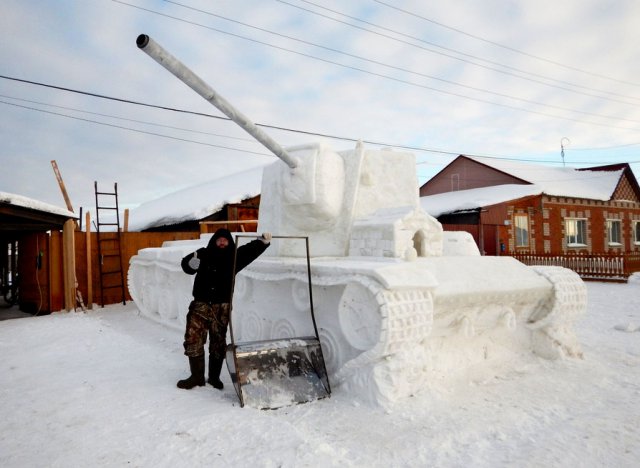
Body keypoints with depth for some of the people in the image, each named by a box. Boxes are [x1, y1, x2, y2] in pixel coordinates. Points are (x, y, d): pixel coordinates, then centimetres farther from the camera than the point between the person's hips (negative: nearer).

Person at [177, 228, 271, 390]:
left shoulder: (235, 256, 3)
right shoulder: (204, 254, 0)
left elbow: (251, 250, -3)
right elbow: (186, 265, -7)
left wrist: (263, 241, -20)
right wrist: (191, 262, -29)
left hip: (222, 306, 0)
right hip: (201, 304, 0)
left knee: (218, 342, 9)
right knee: (193, 339, -1)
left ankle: (214, 377, 24)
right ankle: (197, 376, 15)